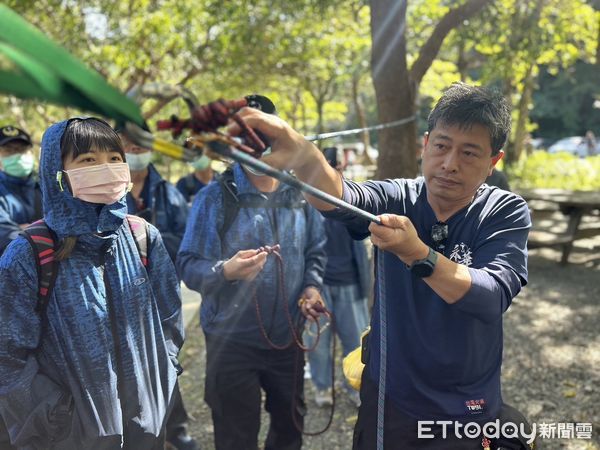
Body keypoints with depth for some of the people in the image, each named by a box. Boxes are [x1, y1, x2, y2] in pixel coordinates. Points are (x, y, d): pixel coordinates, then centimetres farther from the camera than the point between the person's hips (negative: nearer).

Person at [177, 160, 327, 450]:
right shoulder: (215, 197, -13)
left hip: (288, 335, 4)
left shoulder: (300, 195, 1)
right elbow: (188, 265, -18)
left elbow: (316, 250, 12)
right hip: (232, 340, -4)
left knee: (291, 424, 24)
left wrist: (312, 285, -6)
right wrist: (226, 271, -37)